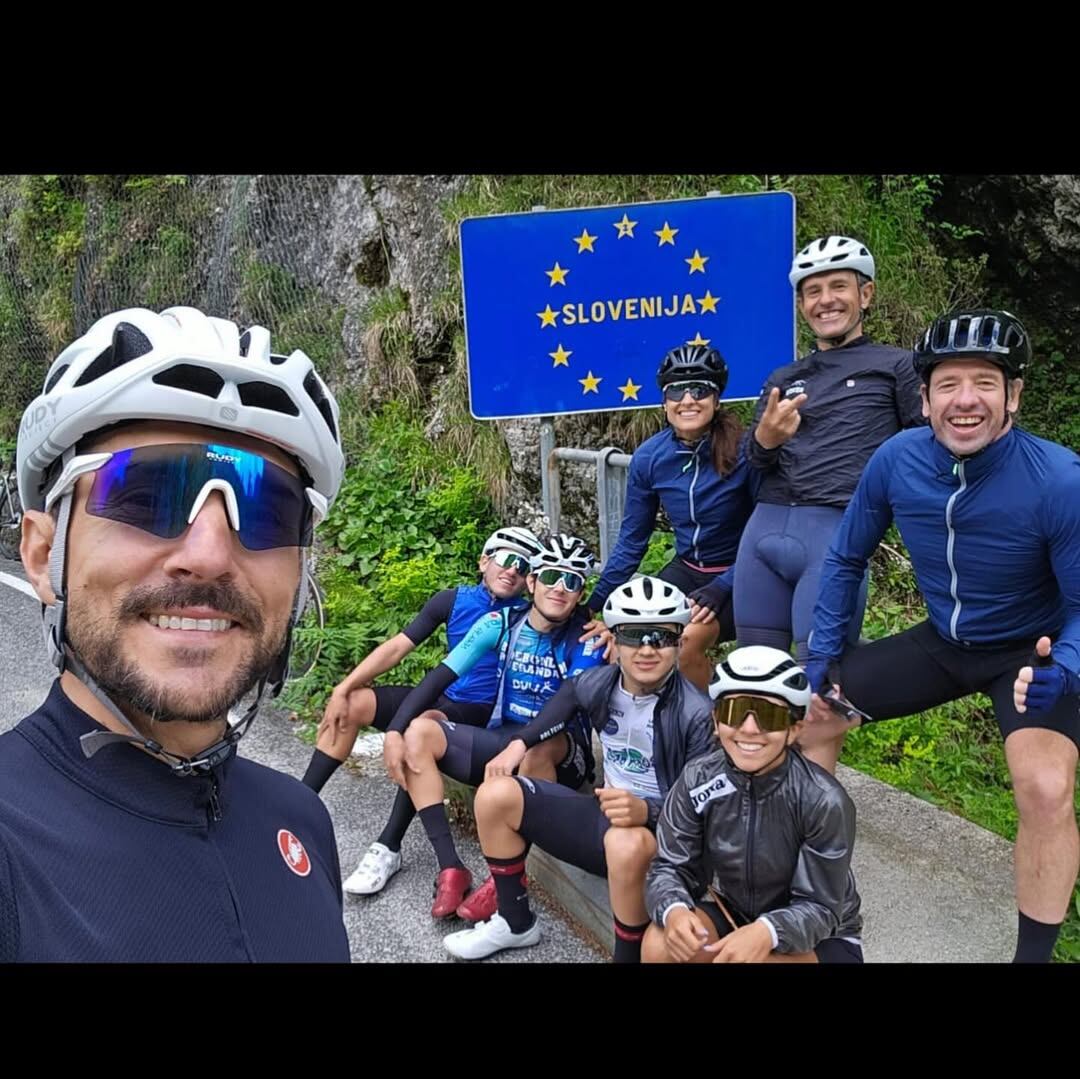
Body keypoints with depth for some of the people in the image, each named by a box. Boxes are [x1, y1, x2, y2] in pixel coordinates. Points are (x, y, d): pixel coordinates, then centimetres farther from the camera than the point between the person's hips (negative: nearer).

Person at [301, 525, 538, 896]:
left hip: (479, 712, -5)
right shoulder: (454, 599, 2)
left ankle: (388, 848, -25)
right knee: (350, 704, -12)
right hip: (440, 697, 5)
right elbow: (398, 646, 0)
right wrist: (343, 688, -6)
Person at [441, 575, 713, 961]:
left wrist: (646, 810, -40)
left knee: (627, 844, -42)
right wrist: (518, 743, 9)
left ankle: (629, 955, -15)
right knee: (496, 796, -4)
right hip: (606, 810, 7)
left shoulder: (697, 712, -21)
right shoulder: (599, 684, -4)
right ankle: (516, 924, 12)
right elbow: (571, 690, 21)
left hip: (665, 831, -6)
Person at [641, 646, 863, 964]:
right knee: (660, 945, -23)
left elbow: (819, 906, -21)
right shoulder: (697, 780, -17)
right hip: (731, 912, 3)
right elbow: (670, 866, -13)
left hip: (820, 936, -3)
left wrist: (766, 933, -41)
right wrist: (674, 911, -36)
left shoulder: (824, 801, -26)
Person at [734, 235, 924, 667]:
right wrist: (766, 440, -13)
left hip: (839, 534, -5)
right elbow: (754, 463, 9)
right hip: (764, 530, 5)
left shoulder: (898, 366, 8)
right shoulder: (781, 379, 20)